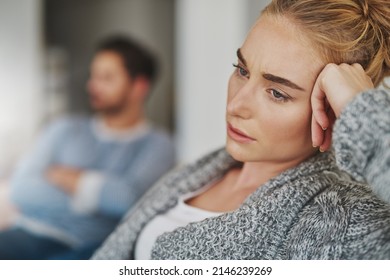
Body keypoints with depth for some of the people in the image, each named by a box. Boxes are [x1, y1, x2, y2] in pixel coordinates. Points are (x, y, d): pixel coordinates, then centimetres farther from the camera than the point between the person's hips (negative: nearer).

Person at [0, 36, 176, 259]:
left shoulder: (158, 144, 7)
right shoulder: (67, 129, 18)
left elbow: (129, 197, -12)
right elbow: (21, 190, 5)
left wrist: (63, 176, 2)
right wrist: (98, 193, -5)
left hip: (91, 247, -4)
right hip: (34, 233, 4)